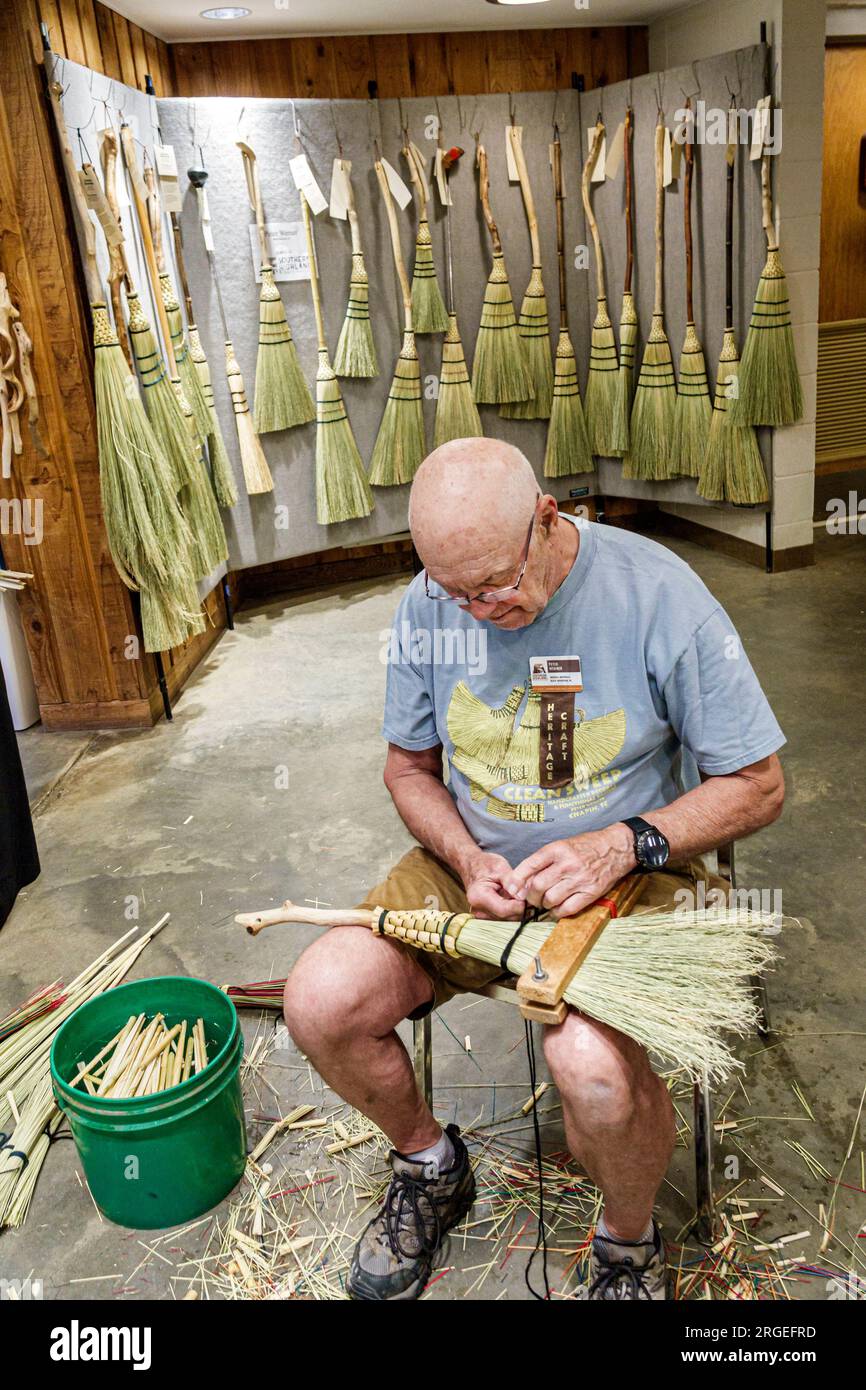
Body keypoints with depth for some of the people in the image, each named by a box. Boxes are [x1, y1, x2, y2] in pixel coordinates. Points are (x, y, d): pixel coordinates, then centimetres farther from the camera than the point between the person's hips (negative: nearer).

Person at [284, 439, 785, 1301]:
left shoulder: (657, 596, -17)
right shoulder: (427, 607, -5)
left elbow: (757, 785, -9)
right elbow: (409, 768, 9)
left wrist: (623, 844, -22)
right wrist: (465, 859, -10)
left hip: (628, 875, -4)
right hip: (473, 867, 4)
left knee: (593, 1069, -31)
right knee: (319, 1003, -15)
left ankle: (629, 1242, 7)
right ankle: (429, 1164, 18)